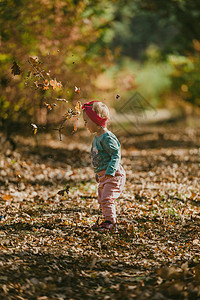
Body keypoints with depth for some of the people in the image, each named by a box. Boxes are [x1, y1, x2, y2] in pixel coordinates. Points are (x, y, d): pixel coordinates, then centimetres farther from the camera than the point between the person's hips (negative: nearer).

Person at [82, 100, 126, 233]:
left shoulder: (107, 137, -17)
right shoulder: (97, 138, 14)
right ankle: (108, 221, 21)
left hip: (113, 176, -10)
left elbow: (116, 154, -22)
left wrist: (110, 171, -29)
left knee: (107, 199, -14)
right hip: (103, 176, 10)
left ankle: (111, 223, -11)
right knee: (102, 200, 14)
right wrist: (98, 173, 27)